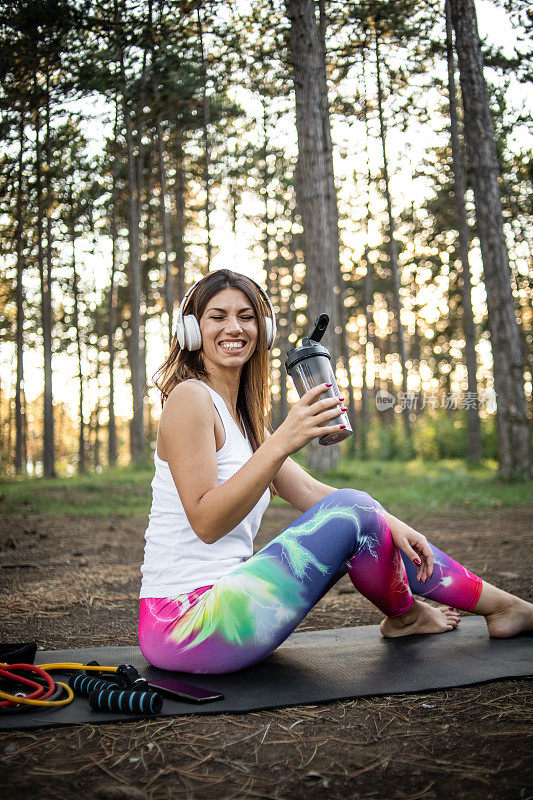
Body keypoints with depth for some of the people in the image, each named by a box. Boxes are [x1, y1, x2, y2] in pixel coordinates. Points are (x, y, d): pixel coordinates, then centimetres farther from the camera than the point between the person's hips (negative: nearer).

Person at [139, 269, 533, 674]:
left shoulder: (241, 415, 14)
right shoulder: (189, 397, -13)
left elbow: (310, 491, 8)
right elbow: (205, 522, -22)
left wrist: (392, 524, -4)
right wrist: (281, 442, -30)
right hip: (184, 622, -8)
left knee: (364, 532, 6)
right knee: (351, 512, -14)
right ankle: (405, 614, 15)